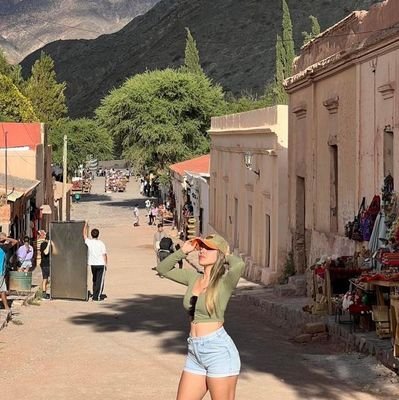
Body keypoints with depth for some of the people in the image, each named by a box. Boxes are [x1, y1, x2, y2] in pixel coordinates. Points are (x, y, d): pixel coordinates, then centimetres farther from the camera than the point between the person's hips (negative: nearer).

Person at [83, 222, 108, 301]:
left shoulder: (88, 242, -3)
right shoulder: (101, 243, -9)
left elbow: (84, 234, 14)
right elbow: (104, 254, -6)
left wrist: (86, 225, 23)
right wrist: (106, 264, 4)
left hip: (92, 264, 4)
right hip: (101, 264, -4)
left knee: (94, 280, 18)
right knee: (100, 280, 0)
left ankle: (95, 294, 24)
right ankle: (97, 296, -4)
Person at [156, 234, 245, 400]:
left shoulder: (225, 282, -9)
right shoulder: (193, 277, 10)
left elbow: (239, 264, -30)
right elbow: (162, 269, 19)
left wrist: (227, 257, -8)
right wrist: (183, 251, 6)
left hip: (219, 350, -7)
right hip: (195, 352, 7)